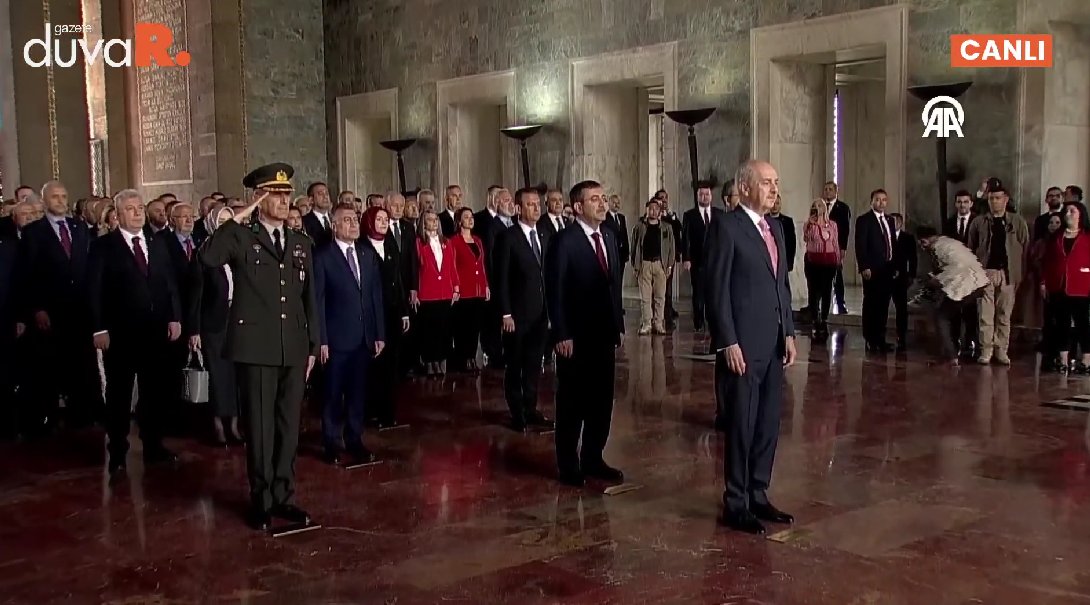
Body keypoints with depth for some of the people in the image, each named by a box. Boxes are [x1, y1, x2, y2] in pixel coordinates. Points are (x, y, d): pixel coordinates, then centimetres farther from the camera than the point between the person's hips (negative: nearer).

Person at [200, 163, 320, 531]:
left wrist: (312, 346, 11)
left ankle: (284, 496, 21)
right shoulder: (241, 237, -1)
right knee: (259, 426, 2)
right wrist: (237, 219, -18)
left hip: (293, 348, 4)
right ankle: (261, 500, 14)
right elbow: (208, 258, -23)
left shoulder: (302, 244, 13)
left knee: (289, 425, 10)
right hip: (255, 347, -4)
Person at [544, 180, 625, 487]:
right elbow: (554, 292, -14)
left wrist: (619, 325, 11)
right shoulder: (564, 241, -12)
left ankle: (592, 459, 25)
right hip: (576, 336, -7)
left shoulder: (609, 237, 9)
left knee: (602, 400, 12)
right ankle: (568, 464, 18)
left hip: (605, 333, 7)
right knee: (572, 402, 6)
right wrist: (561, 335, -17)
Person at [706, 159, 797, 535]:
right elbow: (717, 290, -13)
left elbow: (782, 285, 17)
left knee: (769, 423, 12)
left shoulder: (775, 228, 14)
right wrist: (728, 342, -17)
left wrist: (789, 333, 10)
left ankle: (757, 495, 23)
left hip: (774, 342, 7)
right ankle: (735, 504, 11)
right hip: (743, 343, -7)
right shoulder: (727, 227, -10)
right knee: (742, 424, 0)